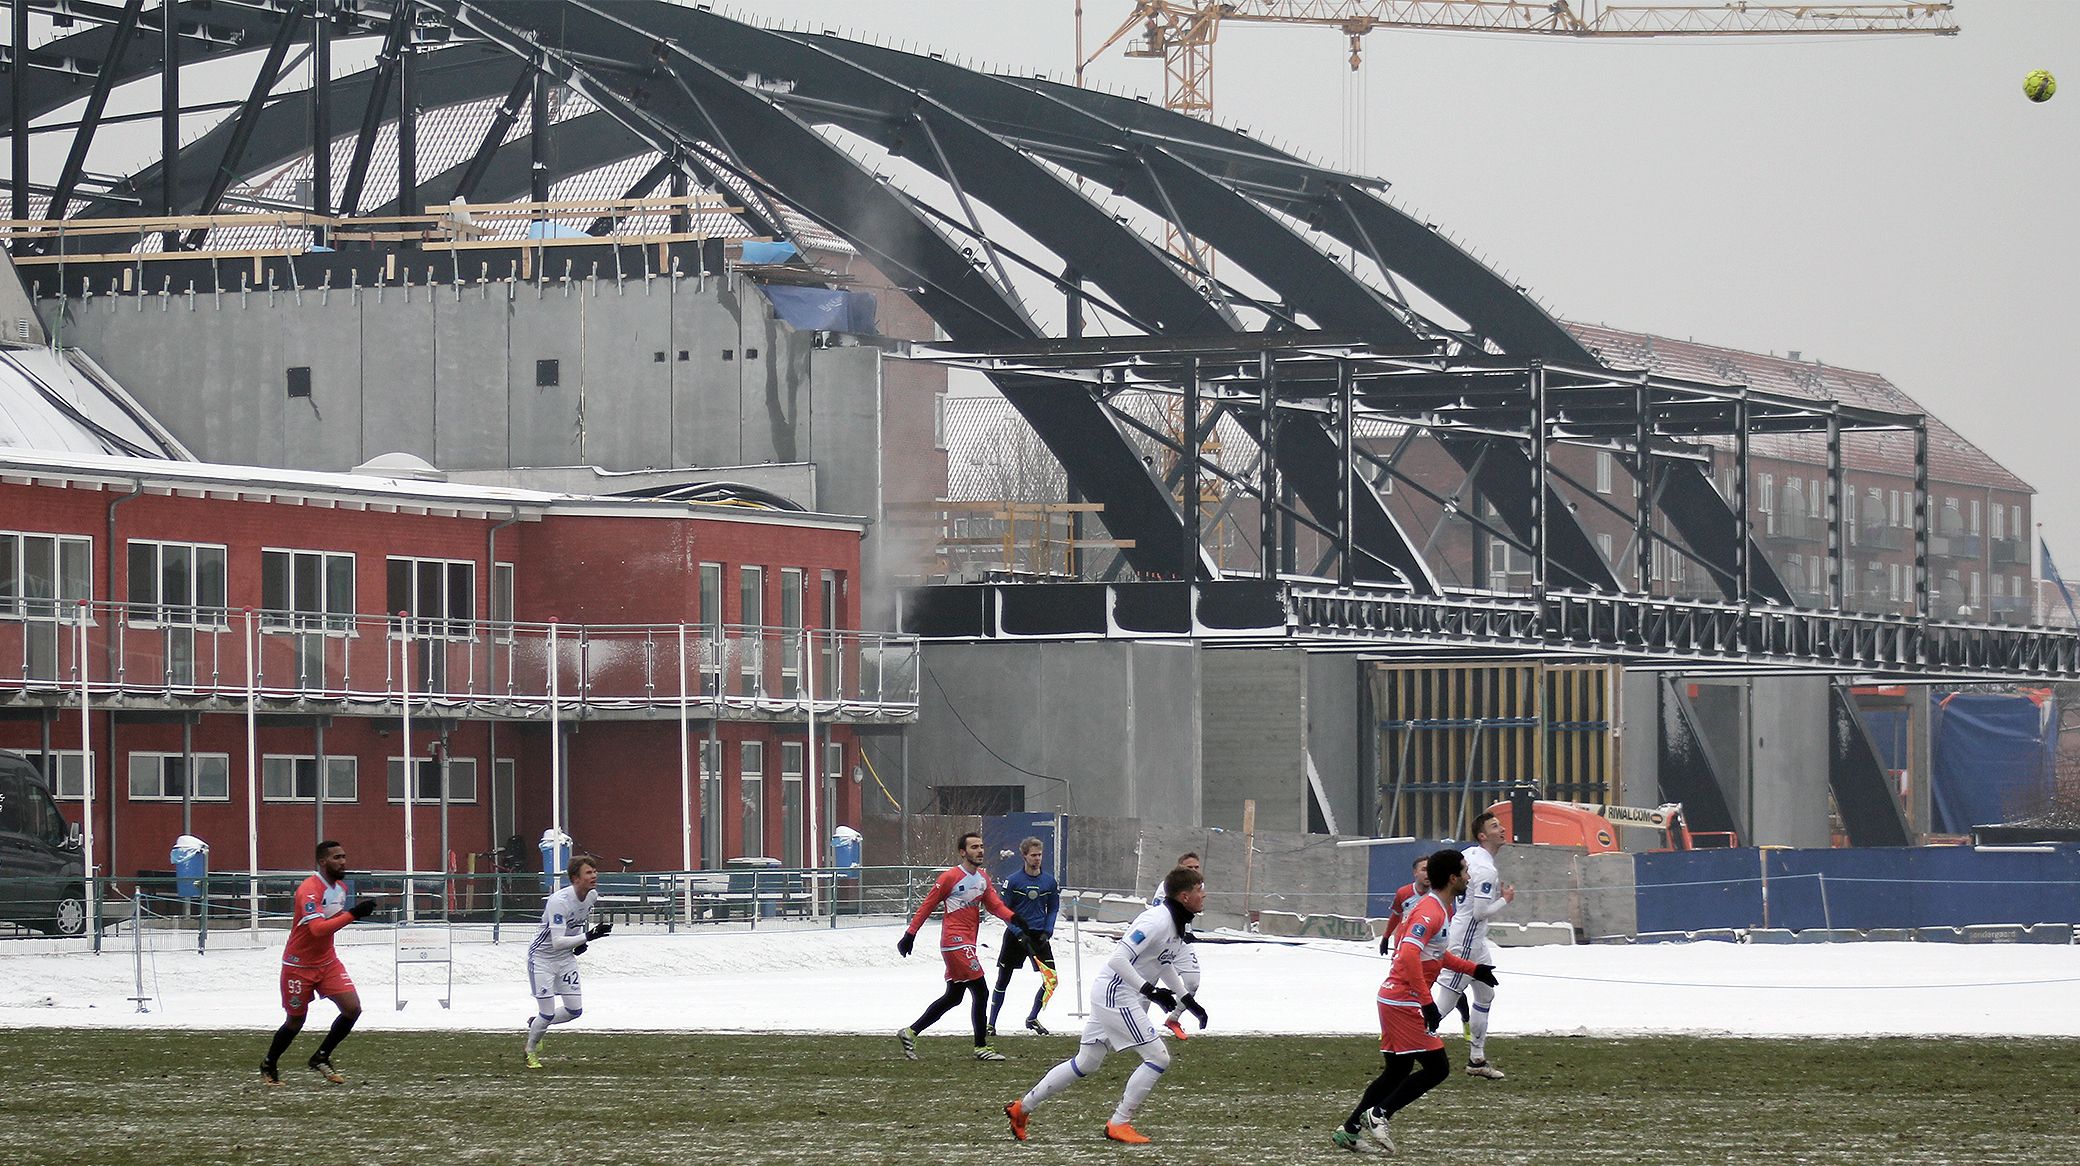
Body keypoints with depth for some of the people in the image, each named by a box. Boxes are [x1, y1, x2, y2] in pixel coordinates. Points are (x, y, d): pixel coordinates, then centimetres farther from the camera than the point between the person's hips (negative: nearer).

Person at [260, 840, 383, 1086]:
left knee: (352, 1008, -10)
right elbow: (318, 928, -39)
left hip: (327, 961, 7)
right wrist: (352, 914, -43)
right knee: (295, 1022, 6)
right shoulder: (309, 890, -25)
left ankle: (321, 1058, 8)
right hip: (299, 965, -7)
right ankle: (269, 1067, 30)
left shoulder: (341, 887, 2)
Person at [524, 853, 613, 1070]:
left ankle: (535, 1024, 30)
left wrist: (583, 941, 3)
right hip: (542, 957, -7)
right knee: (547, 1013, -7)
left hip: (566, 958, 7)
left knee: (575, 1010, 3)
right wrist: (588, 936, -43)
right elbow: (557, 942, -36)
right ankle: (531, 1052, 21)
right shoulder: (560, 901, -31)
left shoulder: (592, 895, -6)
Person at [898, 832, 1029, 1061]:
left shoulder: (983, 879, 14)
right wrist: (910, 934, -6)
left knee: (953, 997, 15)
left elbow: (995, 905, 8)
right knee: (980, 993, -9)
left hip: (966, 944, 9)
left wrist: (1013, 918, -12)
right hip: (955, 941, -9)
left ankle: (910, 1033, 21)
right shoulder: (951, 877, -10)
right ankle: (981, 1047, -3)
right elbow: (927, 905, -6)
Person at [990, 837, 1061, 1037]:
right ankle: (991, 1023, 14)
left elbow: (1053, 909, 12)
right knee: (1003, 979, 4)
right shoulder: (1013, 881, -7)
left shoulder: (1049, 881, 4)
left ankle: (1032, 1019, 13)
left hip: (1039, 936, 3)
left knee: (1051, 980, -6)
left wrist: (1047, 932, -2)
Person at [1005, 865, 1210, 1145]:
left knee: (1085, 1063, 17)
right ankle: (1119, 1124, -3)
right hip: (1116, 994, -10)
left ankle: (1023, 1108, 24)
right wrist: (1150, 990, -29)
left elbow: (1164, 965, 27)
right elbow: (1119, 959, -27)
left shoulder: (1174, 923, 11)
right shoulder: (1157, 921, -21)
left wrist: (1189, 1001, 24)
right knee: (1158, 1058, -10)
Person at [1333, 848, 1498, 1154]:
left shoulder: (1440, 909, 15)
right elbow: (1409, 955, -30)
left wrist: (1472, 969, 27)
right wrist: (1427, 1002, -31)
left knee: (1397, 1072, 14)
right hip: (1405, 1001, -10)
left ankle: (1350, 1131, 15)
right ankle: (1379, 1114, -8)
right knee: (1437, 1067, -8)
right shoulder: (1431, 911, -18)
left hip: (1394, 999, 10)